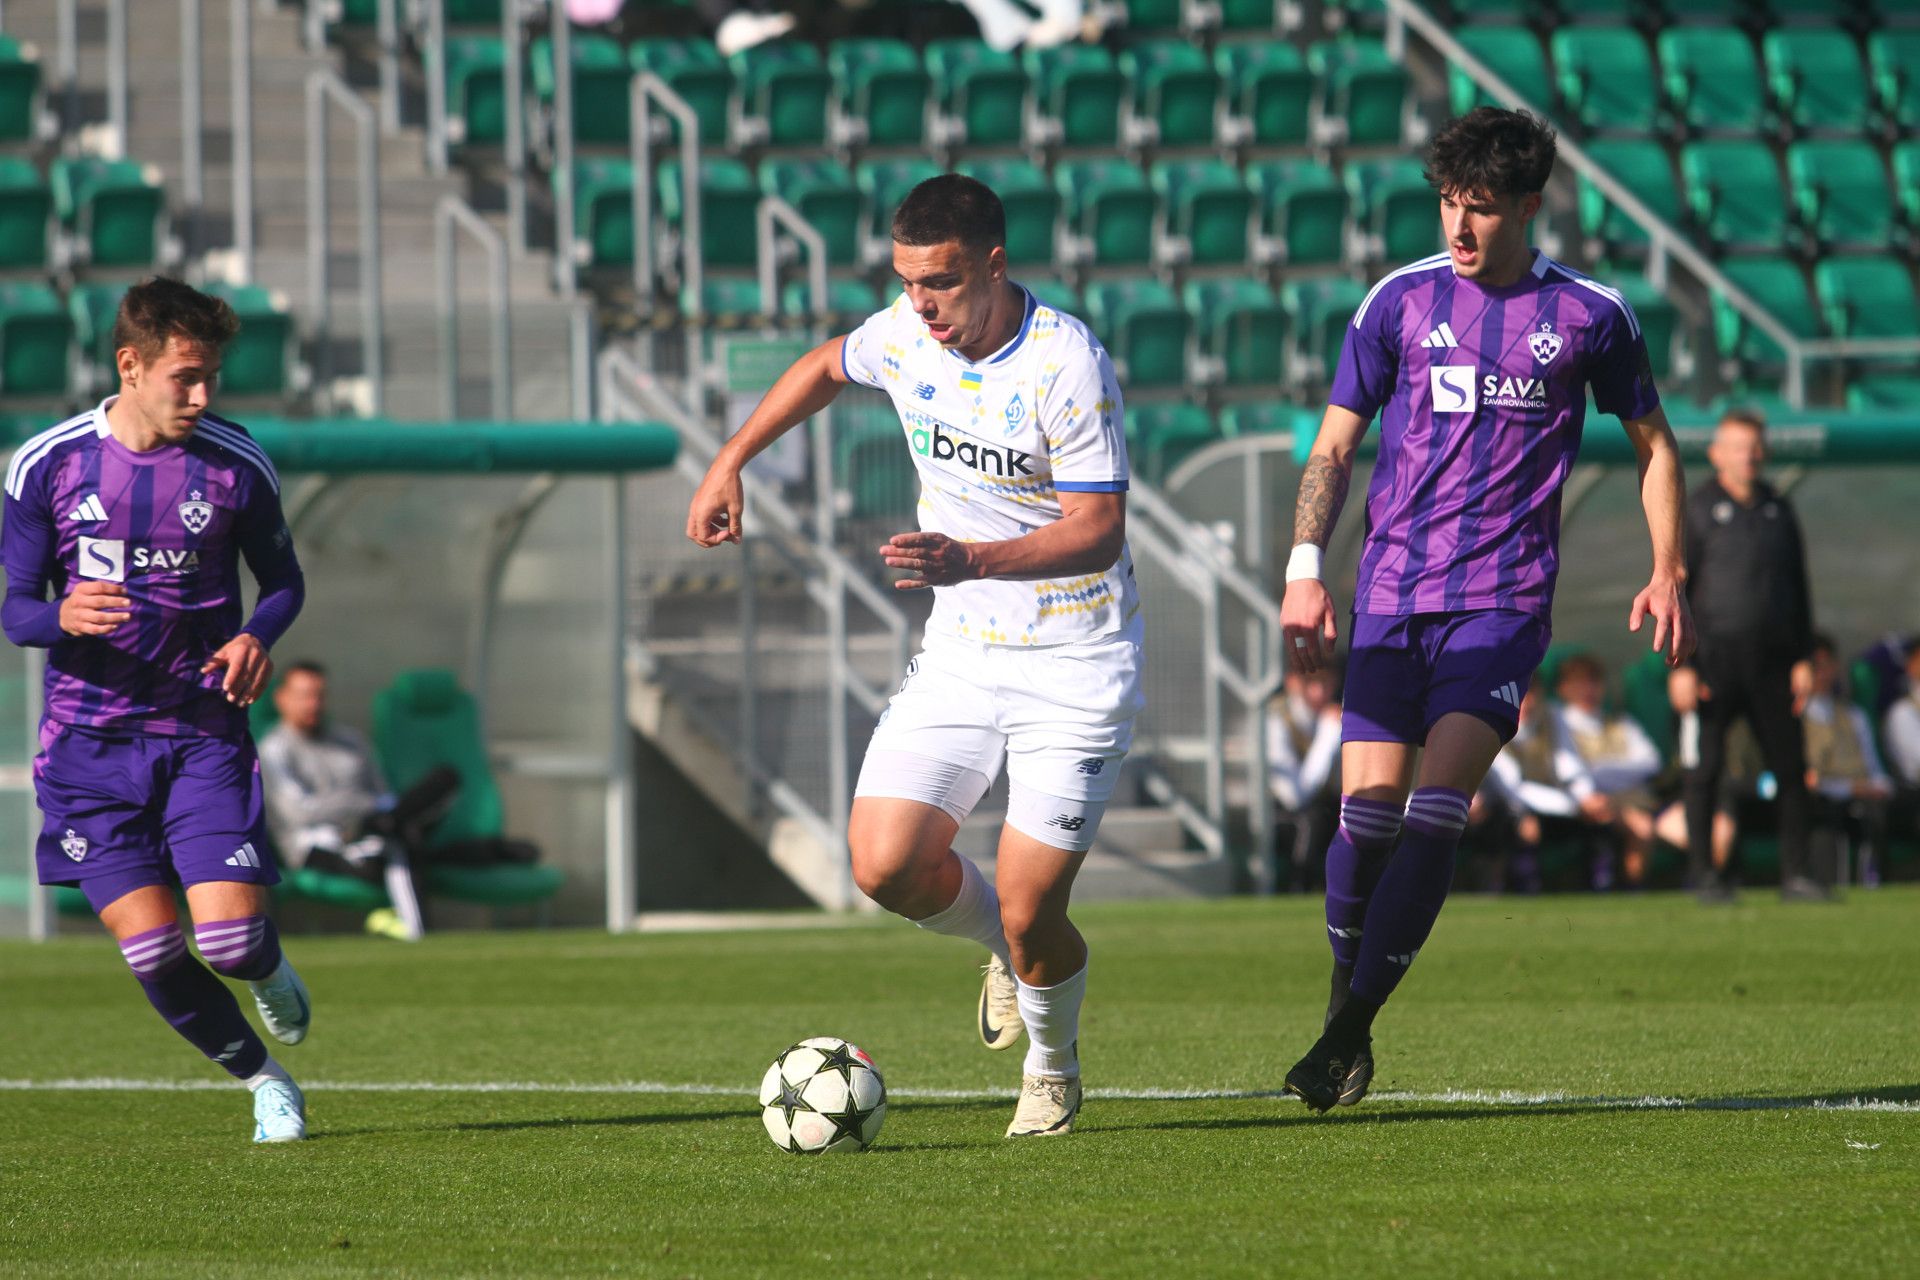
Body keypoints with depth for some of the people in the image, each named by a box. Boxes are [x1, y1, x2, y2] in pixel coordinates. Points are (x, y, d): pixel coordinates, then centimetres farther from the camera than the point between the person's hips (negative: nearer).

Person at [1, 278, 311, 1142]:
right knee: (152, 953, -8)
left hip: (203, 735, 0)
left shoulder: (235, 465, -4)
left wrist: (256, 637, -12)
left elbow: (283, 580, 11)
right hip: (91, 740, 0)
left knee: (229, 939, -13)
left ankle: (269, 972, 26)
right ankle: (263, 1081, 17)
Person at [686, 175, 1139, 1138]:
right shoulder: (905, 336, -1)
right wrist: (730, 464, 17)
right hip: (960, 655, 6)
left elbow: (1099, 530, -22)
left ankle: (1054, 1064, 22)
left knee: (1028, 911, -11)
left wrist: (968, 561, -34)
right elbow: (825, 366, 23)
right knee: (886, 865, -11)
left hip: (1074, 665, -6)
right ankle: (1005, 945, 22)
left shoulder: (1068, 366, -20)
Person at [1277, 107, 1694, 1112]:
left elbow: (1652, 443, 18)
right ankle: (1344, 1010, 14)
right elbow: (1334, 444, 10)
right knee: (1367, 809, -6)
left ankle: (1350, 1028, -15)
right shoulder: (1401, 300, 6)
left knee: (1438, 805, -16)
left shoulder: (1590, 314, 4)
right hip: (1392, 591, 1)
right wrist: (1304, 568, -2)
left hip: (1507, 597, -1)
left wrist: (1667, 575, 9)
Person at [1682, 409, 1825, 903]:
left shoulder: (1778, 509, 13)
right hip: (1716, 656, -4)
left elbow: (1798, 585, 18)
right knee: (1706, 768, -3)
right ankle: (1704, 875, 4)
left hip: (1771, 662, 4)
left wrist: (1802, 658, 10)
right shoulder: (1698, 510, -1)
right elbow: (1673, 588, -4)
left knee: (1791, 766, 1)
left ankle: (1794, 875, 6)